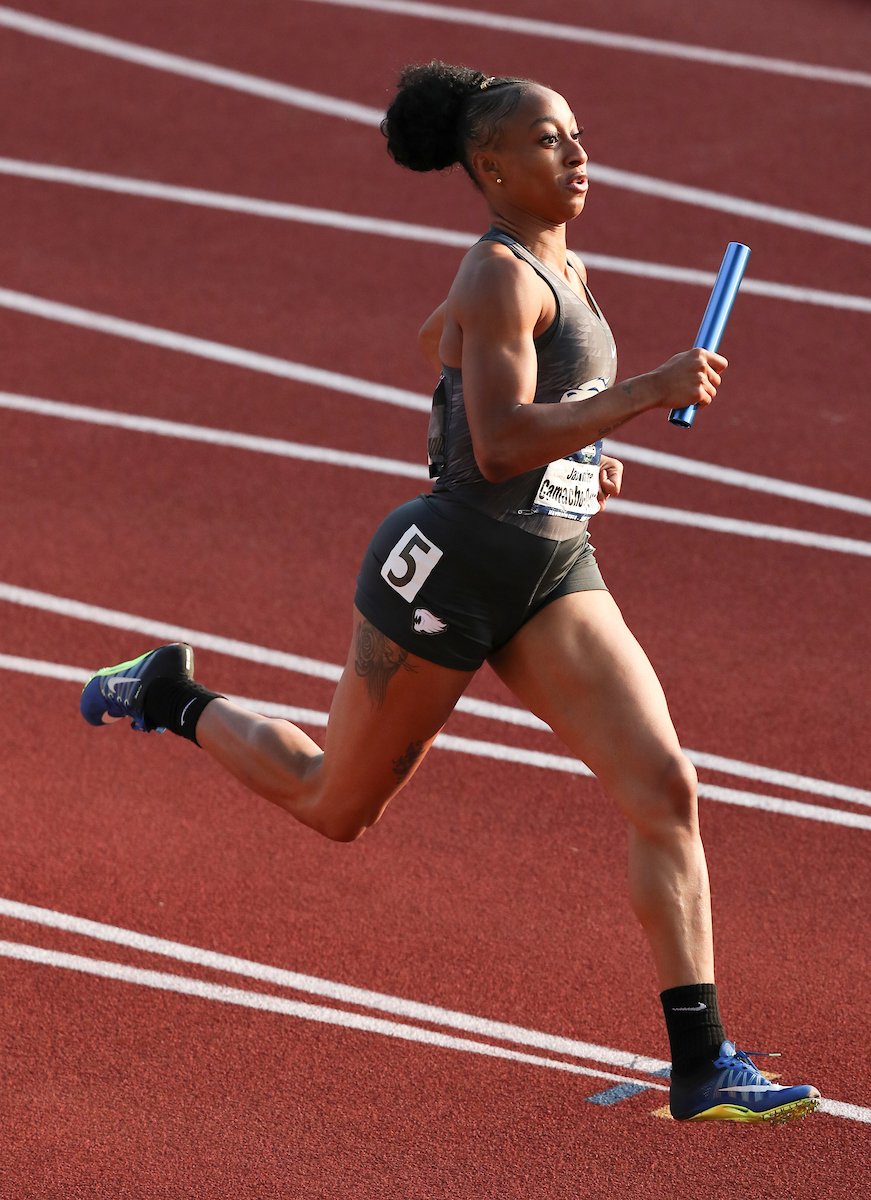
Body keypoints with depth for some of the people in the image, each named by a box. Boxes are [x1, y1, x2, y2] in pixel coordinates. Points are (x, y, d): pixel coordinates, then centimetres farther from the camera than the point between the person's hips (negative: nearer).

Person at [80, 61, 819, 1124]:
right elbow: (501, 446, -28)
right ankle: (175, 699, 39)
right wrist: (645, 393, -30)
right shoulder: (502, 277, -18)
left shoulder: (558, 267, 10)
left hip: (551, 576, 8)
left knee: (666, 788, -8)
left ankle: (701, 1068, -8)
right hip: (449, 566, -8)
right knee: (336, 808, 11)